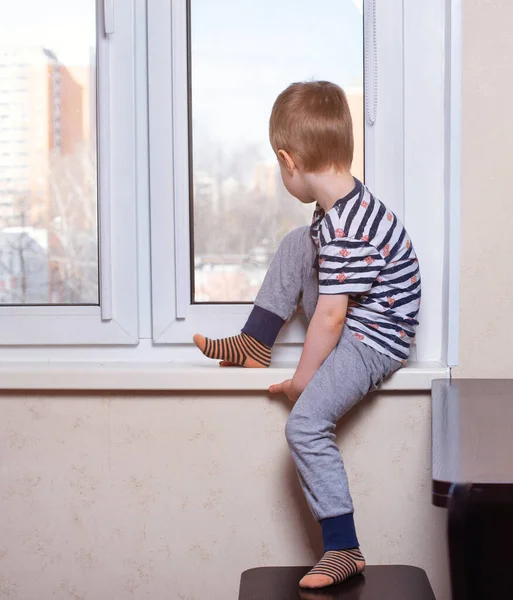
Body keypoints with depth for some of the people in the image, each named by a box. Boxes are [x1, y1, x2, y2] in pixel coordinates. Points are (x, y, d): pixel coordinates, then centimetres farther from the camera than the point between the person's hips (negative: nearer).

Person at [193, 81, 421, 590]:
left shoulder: (346, 231, -30)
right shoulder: (345, 200, 1)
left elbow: (329, 317, -27)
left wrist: (302, 379, -16)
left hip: (373, 341, -10)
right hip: (350, 321, 10)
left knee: (305, 423, -22)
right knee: (295, 244, 13)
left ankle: (343, 549, -15)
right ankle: (253, 346, 14)